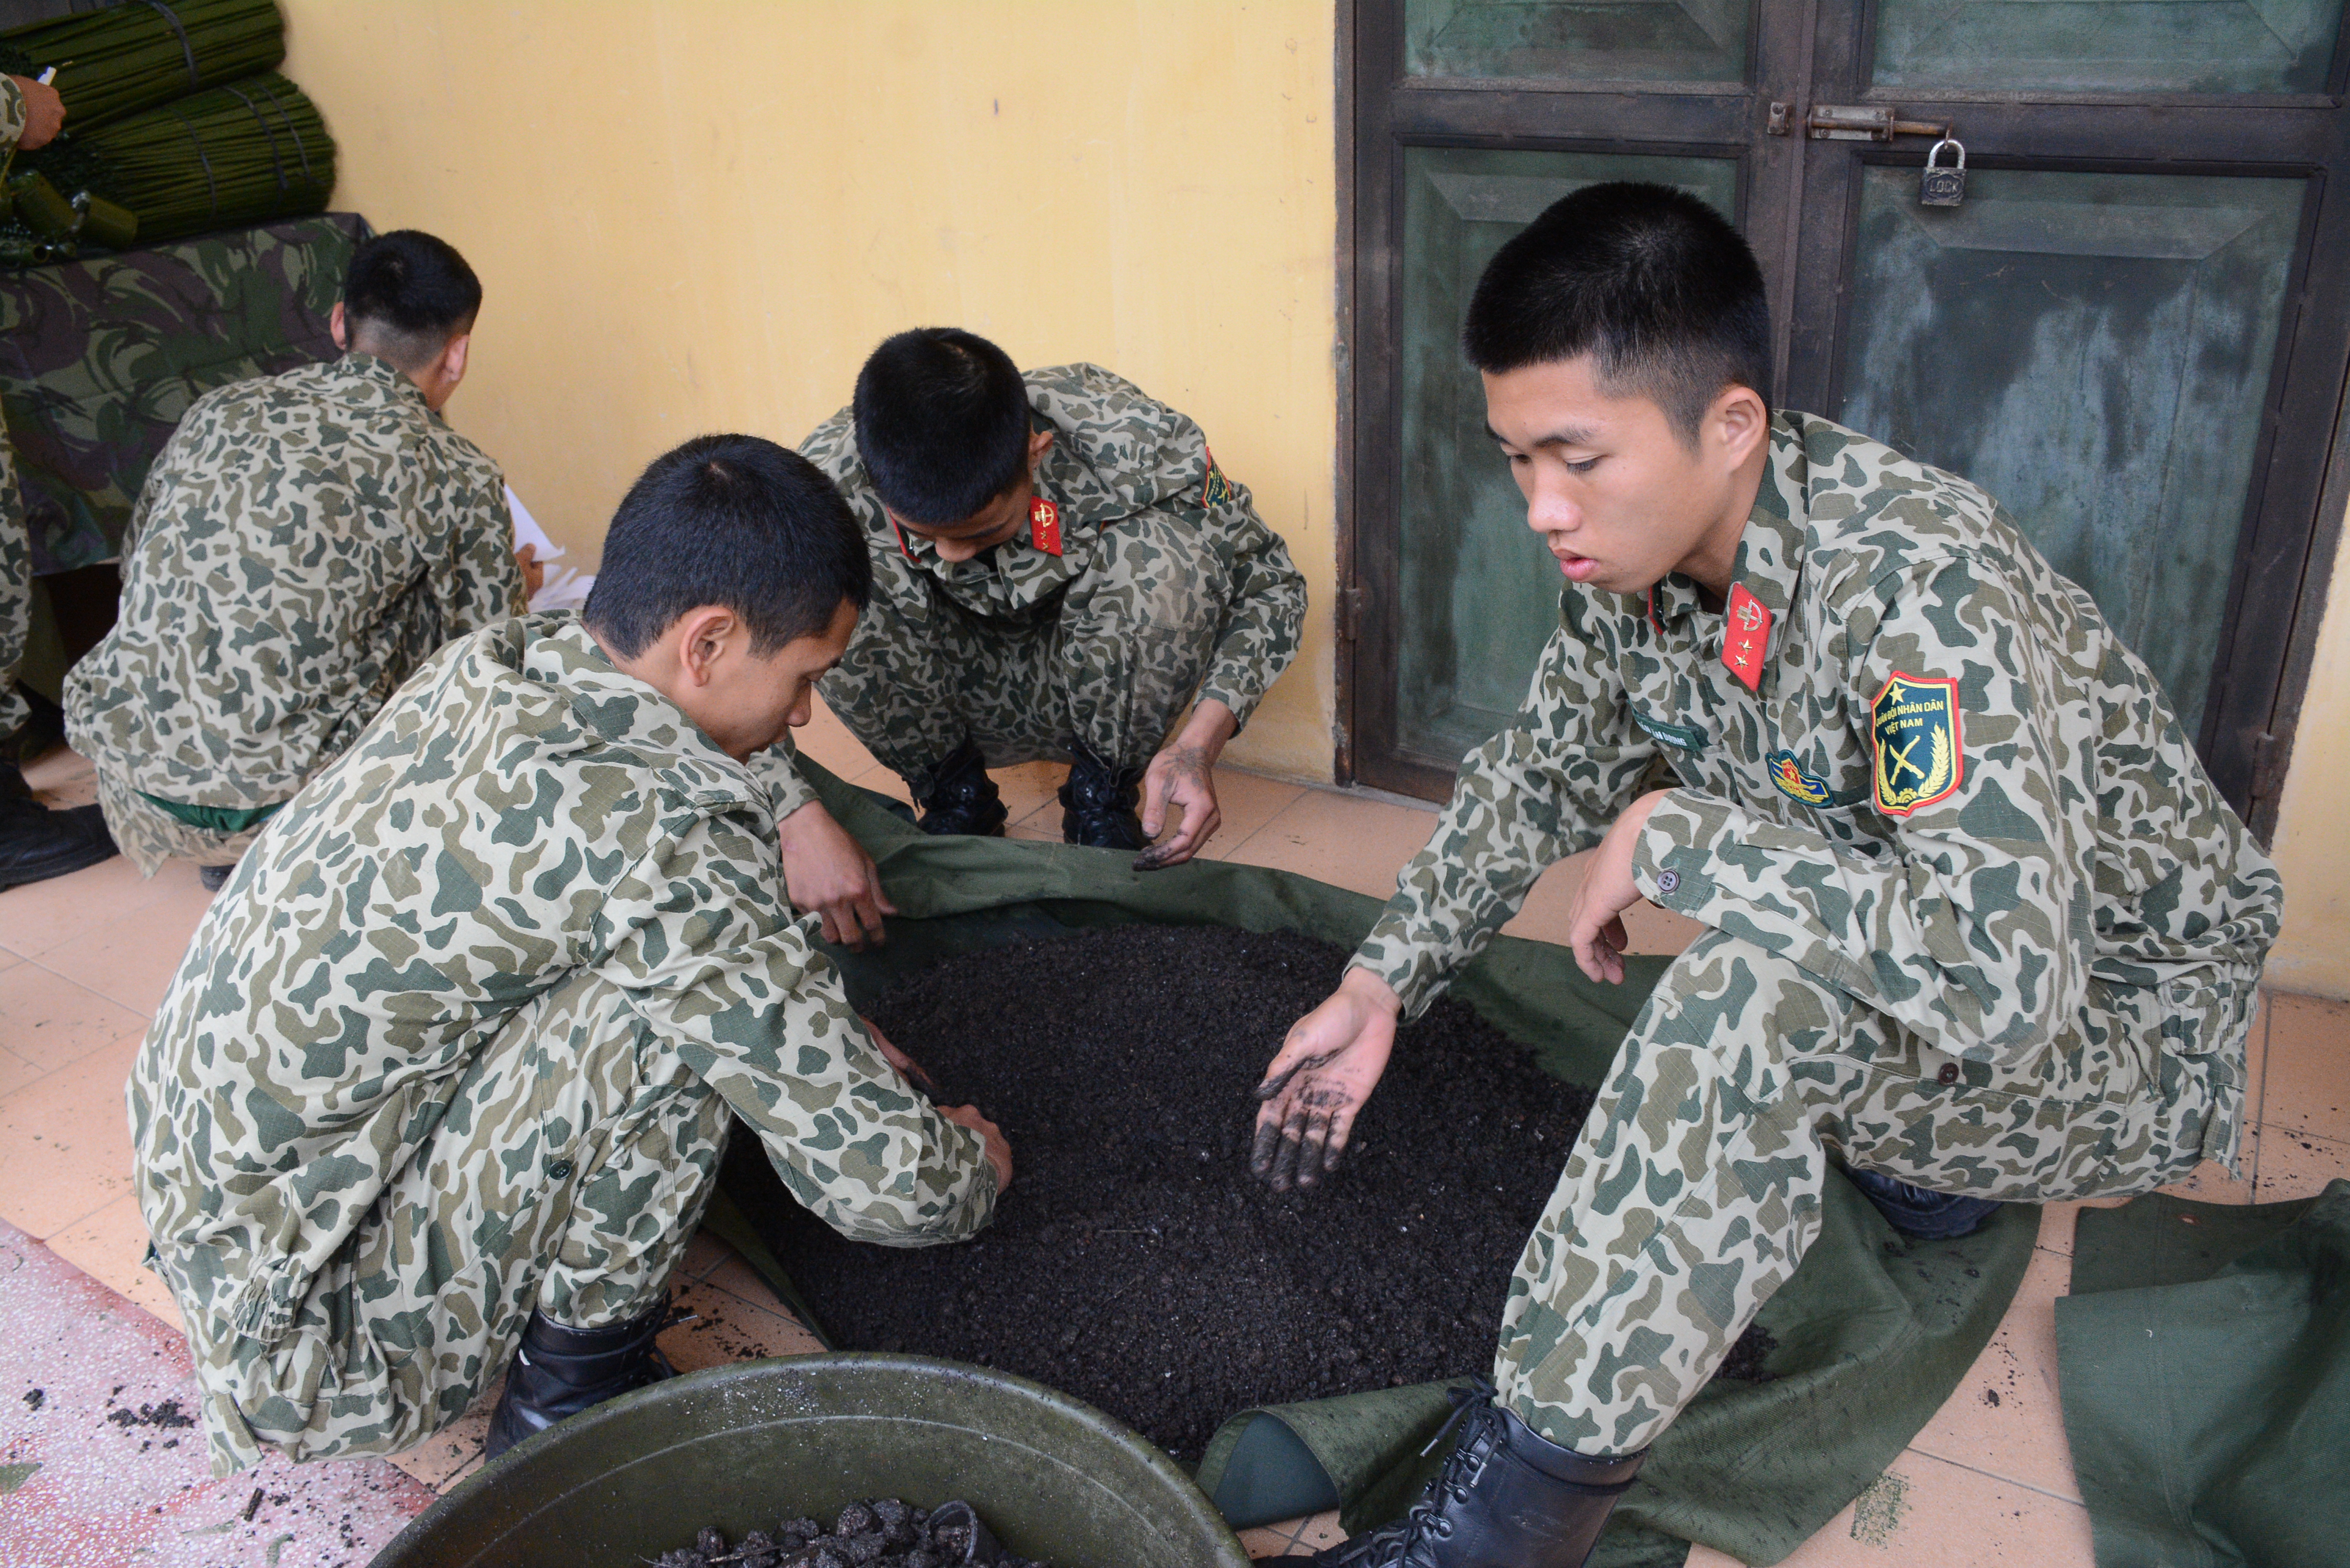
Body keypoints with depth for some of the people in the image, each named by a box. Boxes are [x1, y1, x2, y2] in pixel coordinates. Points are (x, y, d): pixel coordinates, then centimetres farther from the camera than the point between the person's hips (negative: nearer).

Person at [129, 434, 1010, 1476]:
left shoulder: (487, 667, -4)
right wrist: (974, 1167, 1)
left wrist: (808, 1024, 18)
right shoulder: (659, 839, -29)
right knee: (678, 1016, -21)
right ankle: (573, 1394, -1)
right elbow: (882, 1186, -23)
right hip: (314, 1333, -8)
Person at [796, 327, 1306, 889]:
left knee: (1163, 554, -32)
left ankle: (1103, 797, -6)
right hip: (961, 706, 1)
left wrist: (1198, 745, -33)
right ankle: (955, 797, -1)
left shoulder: (1135, 447, -31)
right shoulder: (831, 472, -29)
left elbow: (1269, 583, -18)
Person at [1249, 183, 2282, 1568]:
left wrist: (1672, 840, -33)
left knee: (1760, 988, -32)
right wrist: (1383, 986, -1)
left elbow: (1999, 978, -43)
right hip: (1928, 978, 9)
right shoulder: (1637, 557, -9)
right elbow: (1537, 778, 7)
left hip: (2118, 1023, -9)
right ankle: (1923, 1157, 19)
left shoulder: (1915, 580, -33)